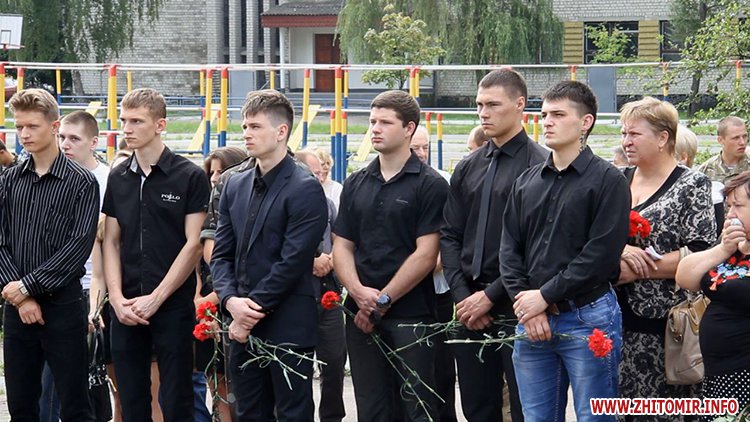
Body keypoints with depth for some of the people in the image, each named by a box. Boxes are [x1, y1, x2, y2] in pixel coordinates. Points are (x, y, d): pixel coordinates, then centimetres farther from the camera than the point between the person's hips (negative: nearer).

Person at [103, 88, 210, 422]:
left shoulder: (190, 177, -4)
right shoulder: (118, 178, 10)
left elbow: (193, 244, -7)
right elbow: (111, 242, 10)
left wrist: (155, 299, -11)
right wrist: (117, 298, -4)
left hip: (173, 307, -4)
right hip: (126, 309, 4)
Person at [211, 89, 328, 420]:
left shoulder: (305, 189, -8)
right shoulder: (235, 186, 13)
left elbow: (293, 261, -14)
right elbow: (221, 254, 10)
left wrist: (252, 309, -12)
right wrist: (231, 301, -8)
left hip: (287, 328, -6)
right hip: (243, 326, 6)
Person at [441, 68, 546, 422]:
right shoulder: (468, 169, 14)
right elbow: (450, 236, 12)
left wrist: (491, 295, -13)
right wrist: (462, 296, -2)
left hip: (515, 311, -6)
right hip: (470, 310, 6)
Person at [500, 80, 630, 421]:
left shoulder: (607, 180, -4)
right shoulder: (527, 182, 14)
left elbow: (602, 254, -13)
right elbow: (509, 249, 9)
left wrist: (545, 296, -14)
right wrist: (525, 303, -6)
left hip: (588, 318, -5)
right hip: (531, 319, 5)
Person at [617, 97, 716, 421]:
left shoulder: (692, 186, -5)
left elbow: (701, 253, -13)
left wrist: (637, 270, -15)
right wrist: (618, 249, -11)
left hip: (663, 323, -5)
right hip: (615, 317, 5)